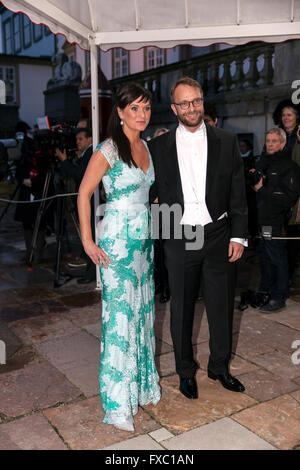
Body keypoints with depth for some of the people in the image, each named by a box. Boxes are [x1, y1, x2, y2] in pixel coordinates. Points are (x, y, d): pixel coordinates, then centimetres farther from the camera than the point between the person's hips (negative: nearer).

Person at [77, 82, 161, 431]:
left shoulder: (146, 146, 11)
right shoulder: (108, 150, -12)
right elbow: (84, 194, -11)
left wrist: (149, 229, 16)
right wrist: (87, 241, -13)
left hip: (144, 237, 7)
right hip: (118, 239, -7)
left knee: (142, 310, 14)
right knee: (120, 314, -4)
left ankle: (142, 383, 31)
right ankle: (117, 404, 8)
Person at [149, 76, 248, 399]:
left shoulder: (226, 142, 2)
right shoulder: (159, 147, 1)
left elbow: (238, 193, 2)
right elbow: (150, 191, 7)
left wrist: (238, 235, -2)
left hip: (219, 236, 1)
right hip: (179, 239, 0)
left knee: (221, 306, 12)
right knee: (182, 308, 12)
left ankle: (220, 367, 35)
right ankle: (185, 371, 32)